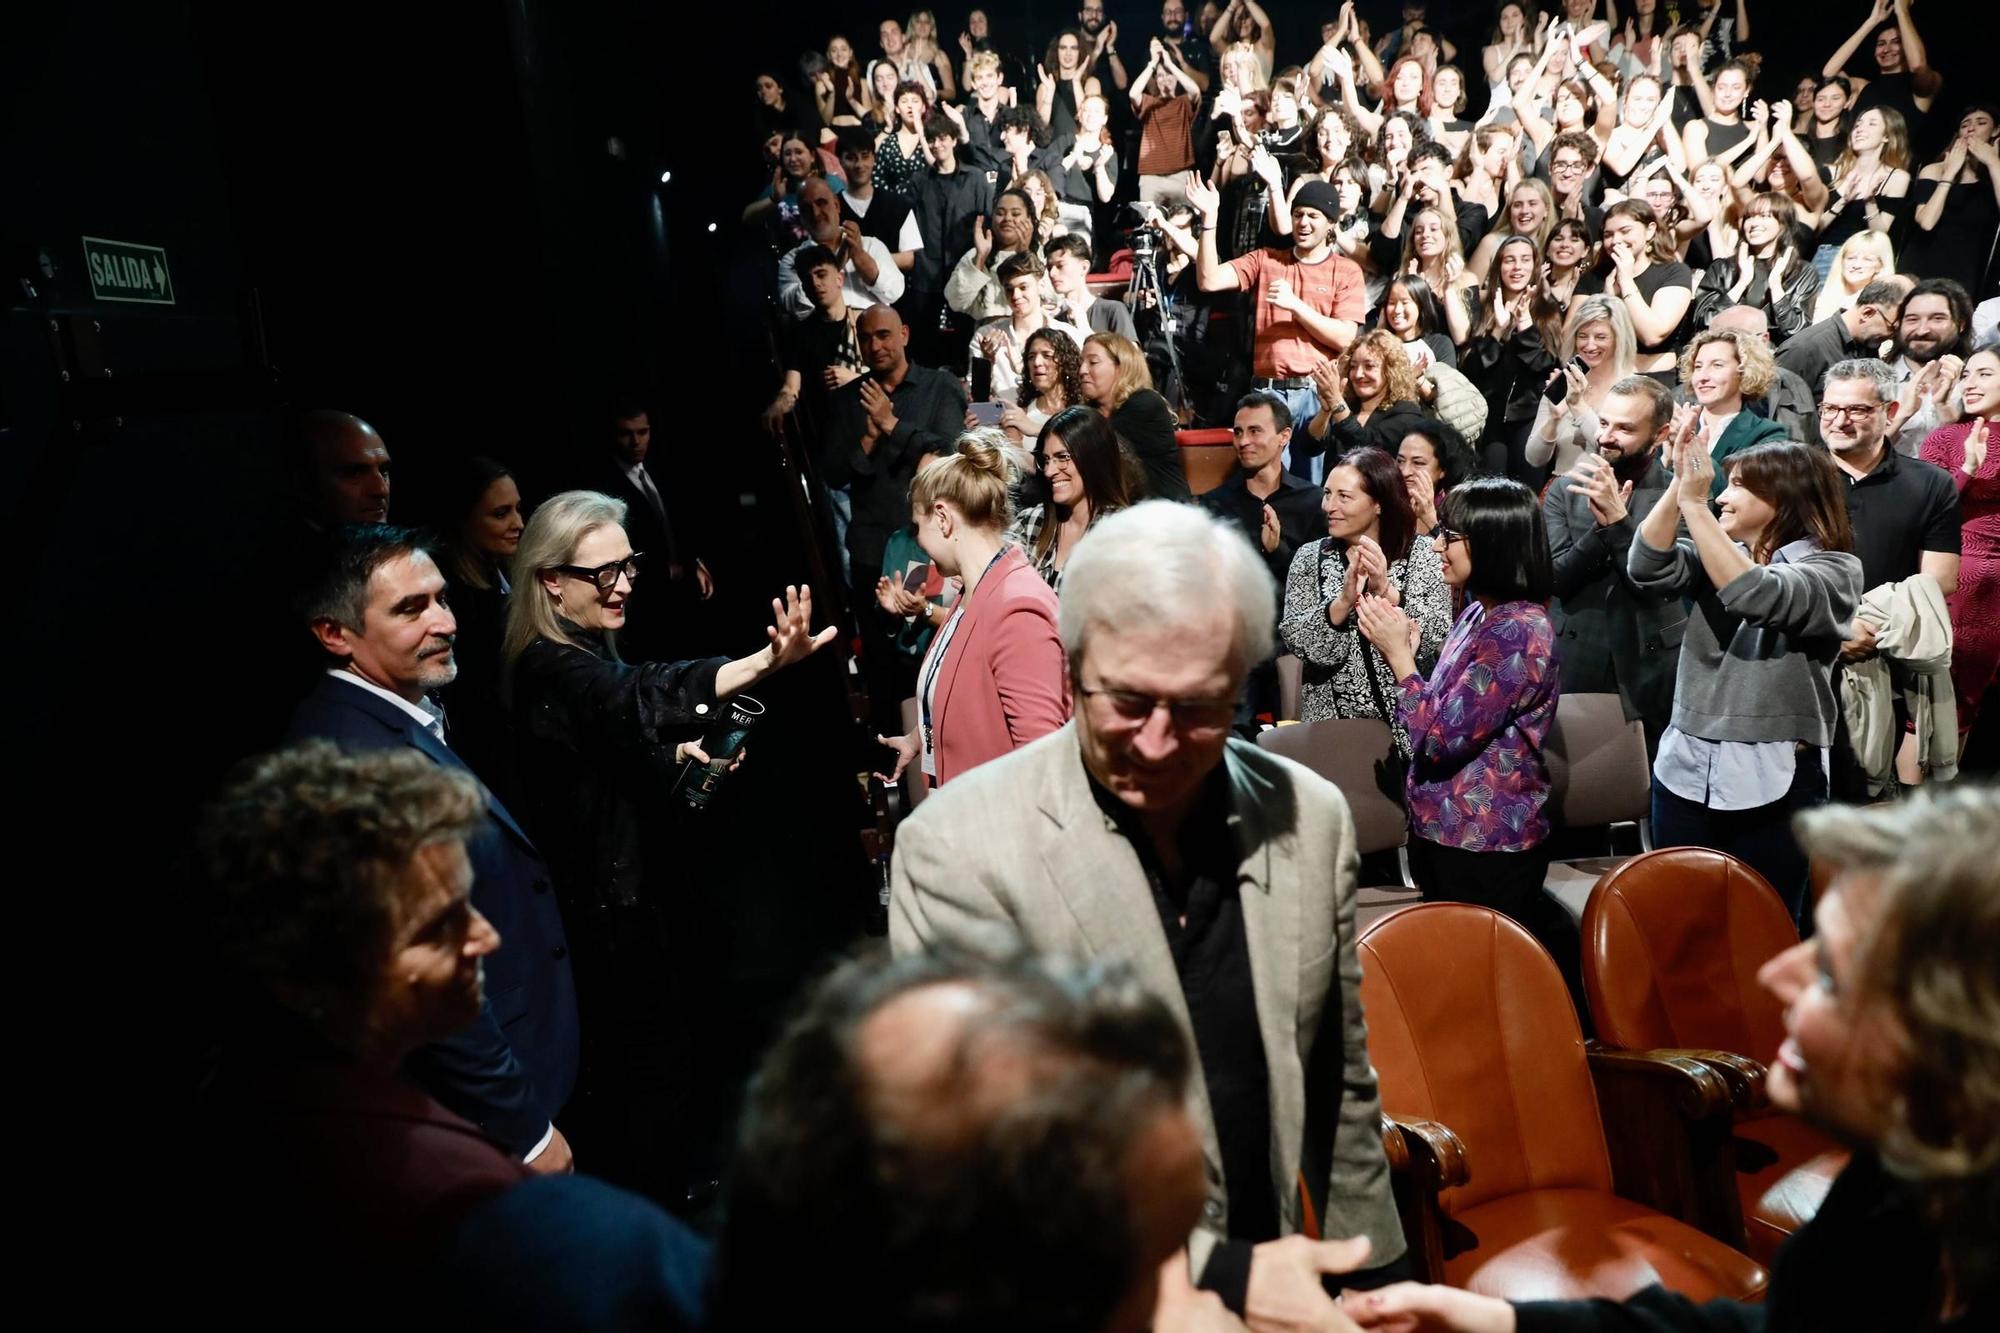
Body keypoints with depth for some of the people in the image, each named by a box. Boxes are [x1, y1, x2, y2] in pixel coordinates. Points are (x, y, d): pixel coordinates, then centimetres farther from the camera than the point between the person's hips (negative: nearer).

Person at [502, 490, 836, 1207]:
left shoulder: (584, 650, 8)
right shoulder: (550, 667, -24)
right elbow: (638, 696, -45)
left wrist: (676, 751, 0)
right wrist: (766, 662, -60)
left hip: (634, 886, 10)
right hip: (611, 904, -10)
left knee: (653, 1058, 22)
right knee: (649, 1070, 0)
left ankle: (660, 1200, 39)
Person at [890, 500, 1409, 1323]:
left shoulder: (1311, 817, -6)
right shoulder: (957, 850, -21)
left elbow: (1339, 1089, 3)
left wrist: (1362, 1281, 3)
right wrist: (1218, 1273, -24)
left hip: (1289, 1282, 4)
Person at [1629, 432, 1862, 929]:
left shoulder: (1835, 570, -6)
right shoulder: (1718, 555, 10)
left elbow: (1757, 595, -26)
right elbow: (1647, 570, -9)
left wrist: (1694, 504, -27)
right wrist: (1679, 484, -17)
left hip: (1772, 782, -5)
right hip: (1685, 771, 5)